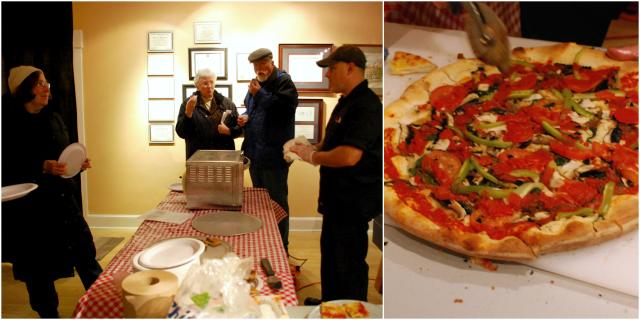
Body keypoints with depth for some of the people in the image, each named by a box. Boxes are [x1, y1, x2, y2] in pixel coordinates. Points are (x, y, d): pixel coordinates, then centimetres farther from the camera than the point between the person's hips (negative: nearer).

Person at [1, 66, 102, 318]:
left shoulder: (53, 119, 9)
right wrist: (42, 167, -23)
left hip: (62, 199, 5)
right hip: (26, 206, -4)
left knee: (85, 254, 4)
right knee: (38, 268, 8)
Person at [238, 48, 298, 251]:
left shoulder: (284, 82, -8)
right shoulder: (256, 84, 16)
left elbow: (284, 108, -22)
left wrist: (260, 94, -17)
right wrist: (246, 117, 6)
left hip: (273, 154, -8)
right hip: (254, 152, 8)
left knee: (277, 202, 1)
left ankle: (281, 246, 13)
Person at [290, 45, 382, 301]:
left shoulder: (366, 106, -21)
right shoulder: (346, 103, 12)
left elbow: (348, 156, -32)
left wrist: (313, 156, -16)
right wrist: (307, 149, 3)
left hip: (354, 201, -10)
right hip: (337, 198, 11)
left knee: (349, 262, 4)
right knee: (330, 253, 22)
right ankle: (330, 303, 40)